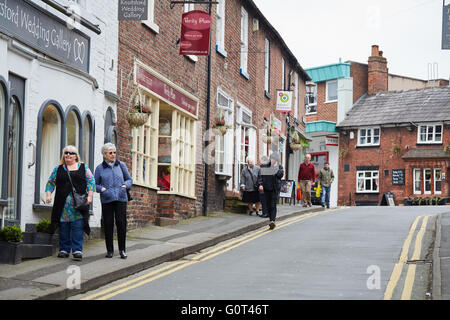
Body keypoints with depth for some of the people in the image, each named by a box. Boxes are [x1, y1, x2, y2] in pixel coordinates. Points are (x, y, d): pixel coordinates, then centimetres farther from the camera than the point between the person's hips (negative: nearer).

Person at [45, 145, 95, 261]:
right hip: (62, 204, 2)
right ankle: (64, 250, 8)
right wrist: (48, 194, 0)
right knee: (63, 227, 1)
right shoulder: (58, 169, 15)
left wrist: (90, 196, -4)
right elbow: (50, 182, 15)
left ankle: (77, 250, -8)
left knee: (77, 227, -9)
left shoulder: (83, 168, 12)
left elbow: (91, 182, 8)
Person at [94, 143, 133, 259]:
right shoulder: (100, 168, 7)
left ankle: (122, 250, 3)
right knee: (108, 224, -1)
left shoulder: (121, 165, 11)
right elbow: (95, 184, 11)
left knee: (121, 223, -6)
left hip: (121, 198, 1)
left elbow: (129, 179, 18)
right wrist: (101, 188, -9)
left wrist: (126, 185, -3)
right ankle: (109, 250, 10)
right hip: (107, 200, 0)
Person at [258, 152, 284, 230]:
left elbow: (280, 175, -15)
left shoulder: (279, 167, 1)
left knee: (273, 205, -14)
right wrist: (260, 184, -8)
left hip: (275, 188, -3)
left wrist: (276, 167, -18)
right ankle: (271, 220, 19)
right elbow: (260, 176, 6)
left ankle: (272, 221, -24)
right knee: (268, 205, 7)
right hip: (266, 188, 3)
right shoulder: (264, 166, 7)